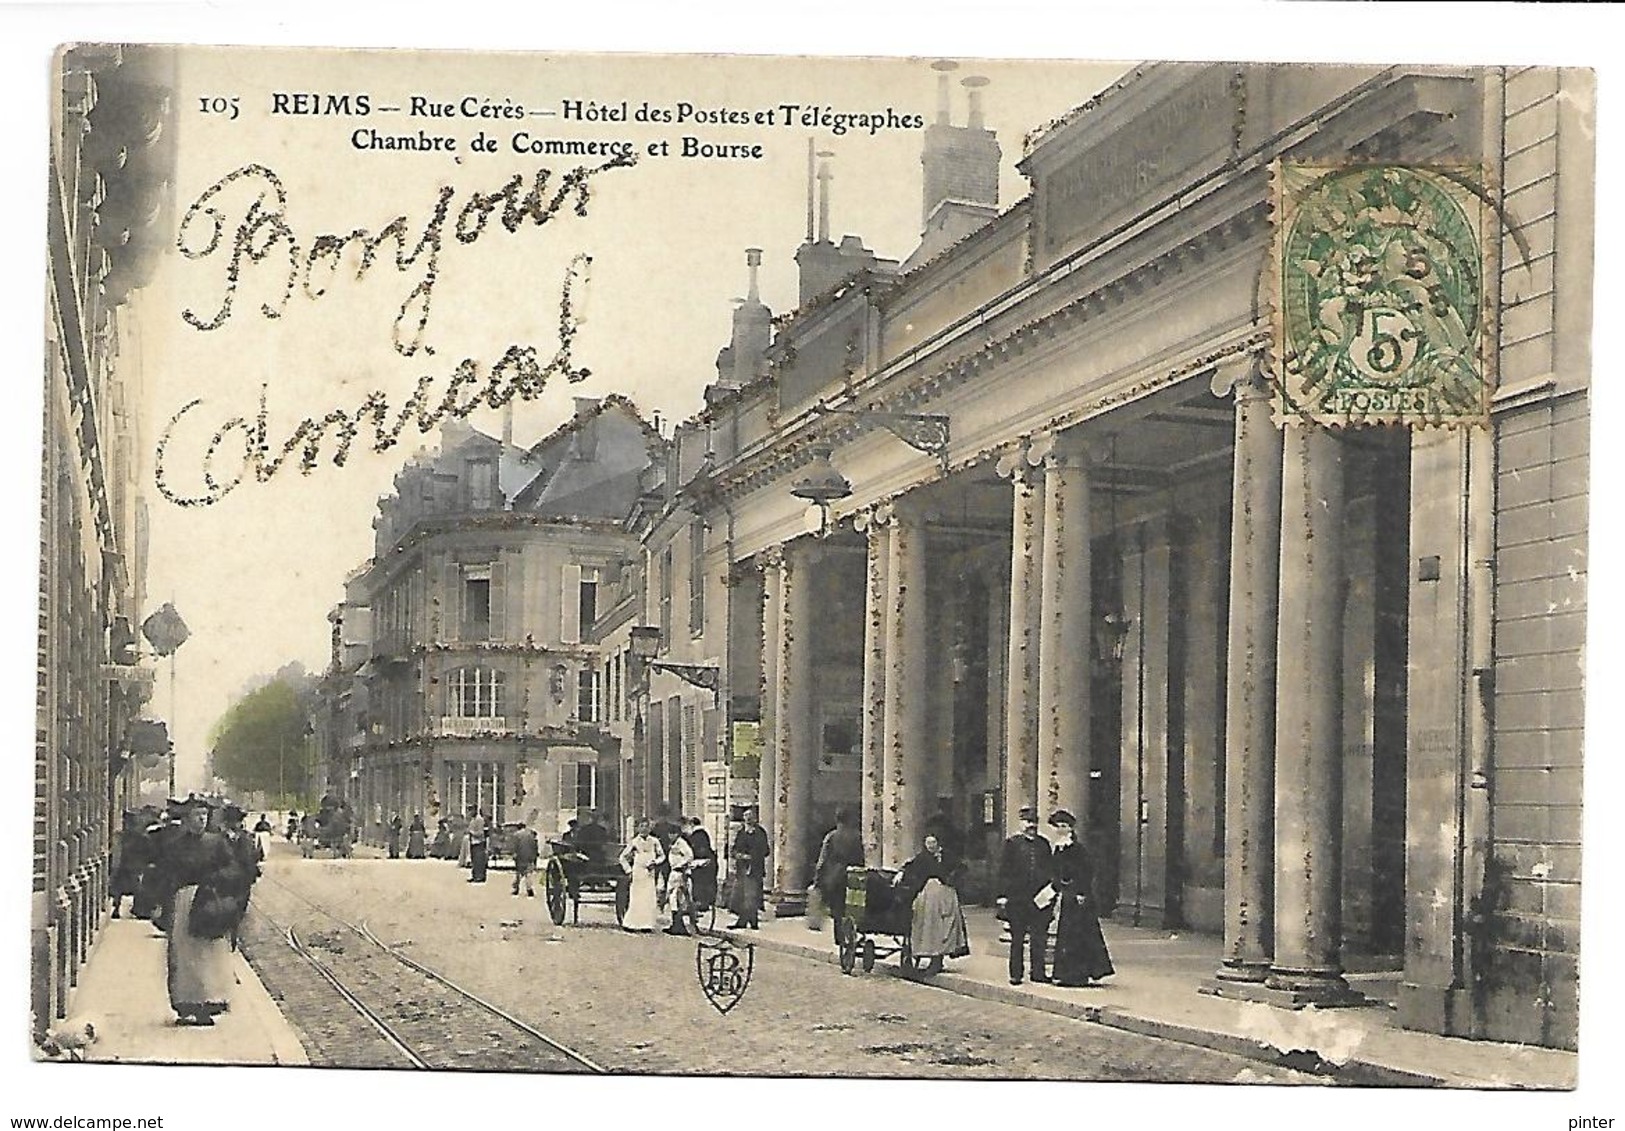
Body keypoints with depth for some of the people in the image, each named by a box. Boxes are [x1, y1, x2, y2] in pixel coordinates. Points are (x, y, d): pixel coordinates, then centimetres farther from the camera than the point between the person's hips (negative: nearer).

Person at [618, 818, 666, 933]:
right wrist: (628, 870, 1)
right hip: (637, 873, -2)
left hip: (649, 873, 2)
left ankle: (646, 924, 2)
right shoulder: (634, 842, 2)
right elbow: (623, 857, 8)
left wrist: (655, 862, -5)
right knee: (636, 899, -4)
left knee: (649, 898, -3)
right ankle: (629, 923, 5)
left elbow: (662, 856, 13)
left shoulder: (654, 841, 6)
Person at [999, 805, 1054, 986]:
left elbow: (1050, 869, 16)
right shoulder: (1012, 843, 1)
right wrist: (1003, 894, -8)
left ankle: (1038, 972, 13)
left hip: (1040, 897, 3)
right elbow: (1004, 871, -2)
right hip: (1017, 898, -3)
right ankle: (1016, 973, 9)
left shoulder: (1043, 844, 11)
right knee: (1017, 938, 3)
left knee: (1039, 937, 5)